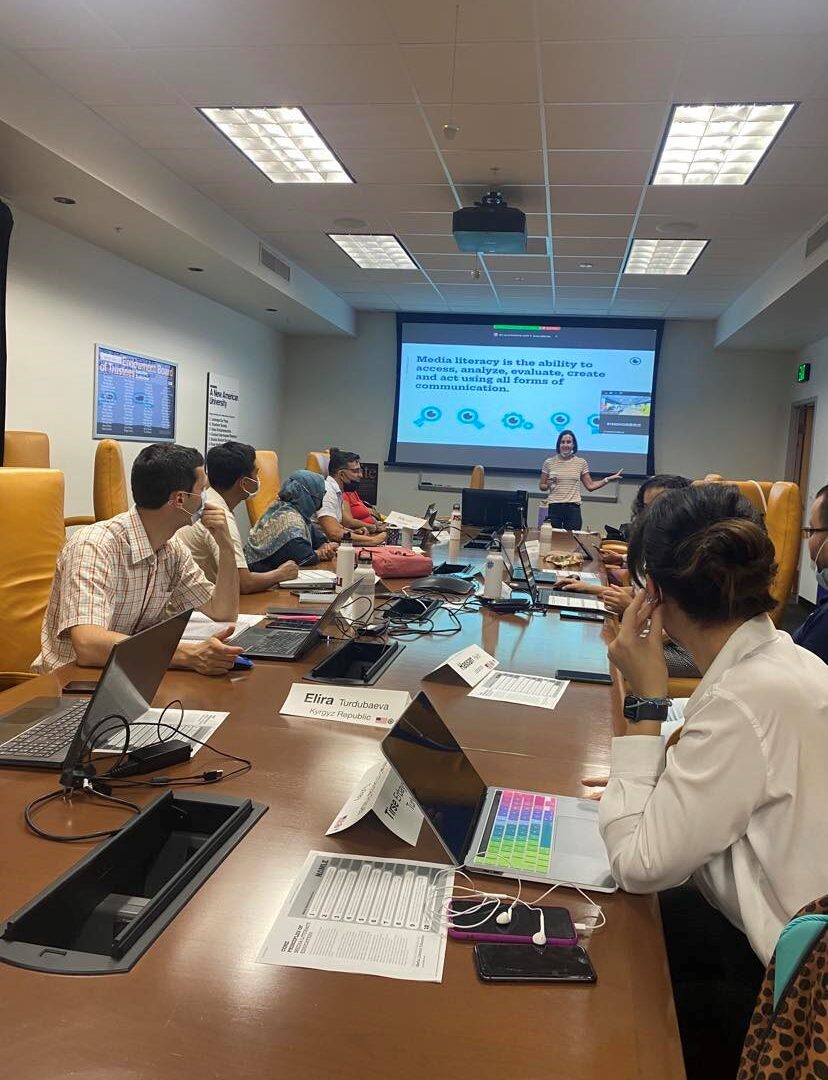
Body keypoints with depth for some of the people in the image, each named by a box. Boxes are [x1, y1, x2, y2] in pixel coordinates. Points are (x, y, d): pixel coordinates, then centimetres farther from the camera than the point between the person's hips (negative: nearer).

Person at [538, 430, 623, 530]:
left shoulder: (581, 463, 7)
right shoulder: (549, 462, 4)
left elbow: (590, 486, 9)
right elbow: (541, 486, 10)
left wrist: (608, 479, 2)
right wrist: (547, 486, -10)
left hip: (573, 508, 1)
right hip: (554, 507, 0)